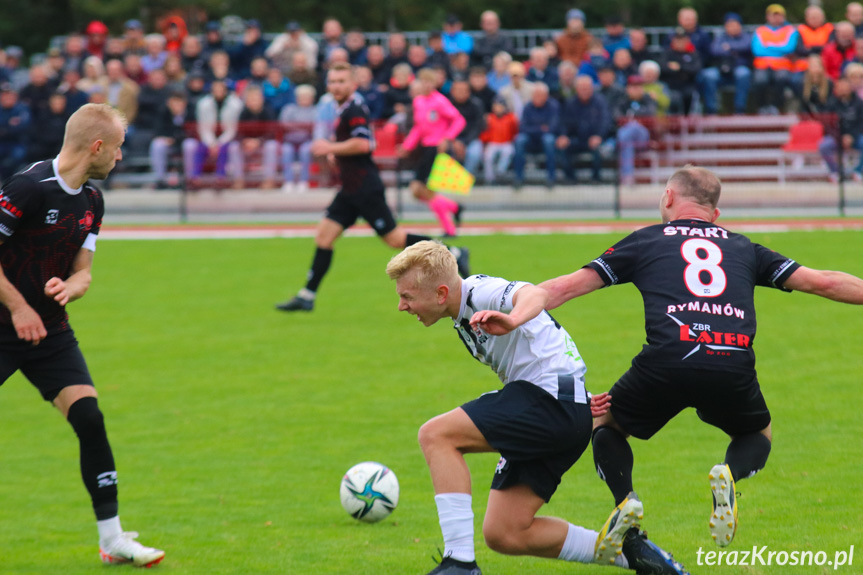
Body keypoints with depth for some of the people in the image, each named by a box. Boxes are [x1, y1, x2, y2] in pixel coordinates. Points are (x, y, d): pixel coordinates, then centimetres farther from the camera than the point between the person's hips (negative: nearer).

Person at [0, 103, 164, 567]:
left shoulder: (91, 201, 6)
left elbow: (82, 271, 9)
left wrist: (68, 288, -14)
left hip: (50, 332, 6)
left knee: (89, 419, -7)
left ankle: (112, 539, -2)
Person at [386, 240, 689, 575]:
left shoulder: (481, 293, -12)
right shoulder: (463, 315, 19)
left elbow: (533, 295, -34)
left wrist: (513, 319, -56)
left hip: (552, 398, -11)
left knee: (435, 435, -19)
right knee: (503, 535, 7)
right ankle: (626, 548, 11)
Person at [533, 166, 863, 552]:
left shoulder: (644, 241, 21)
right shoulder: (744, 249, 26)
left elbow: (569, 286, 17)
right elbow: (823, 283, 23)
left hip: (665, 364, -1)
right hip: (733, 369, 1)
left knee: (606, 425, 26)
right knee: (757, 435, 32)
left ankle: (624, 502, -2)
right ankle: (731, 474, -4)